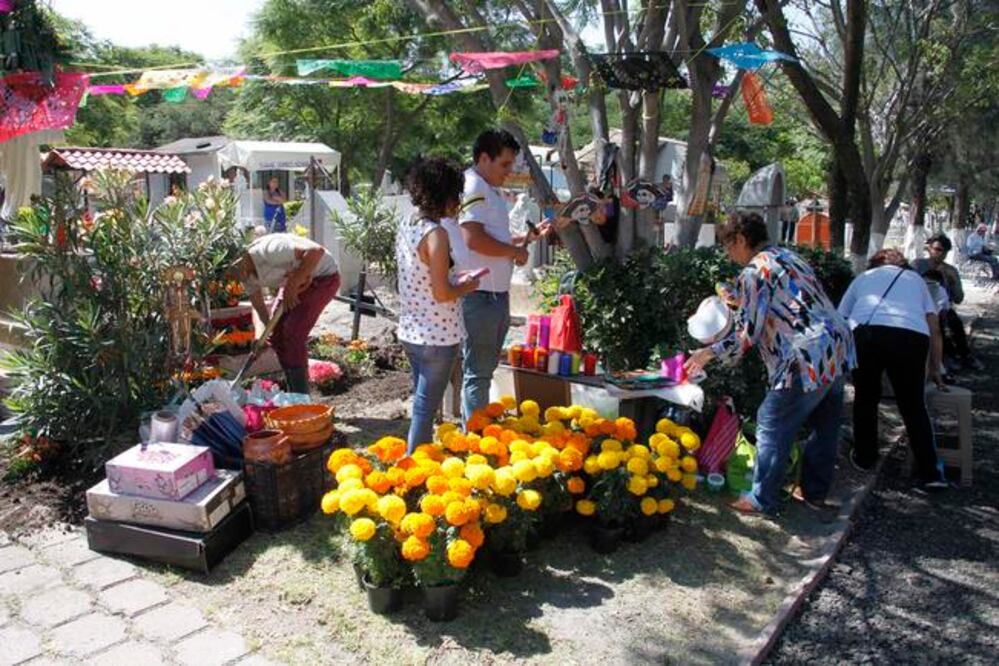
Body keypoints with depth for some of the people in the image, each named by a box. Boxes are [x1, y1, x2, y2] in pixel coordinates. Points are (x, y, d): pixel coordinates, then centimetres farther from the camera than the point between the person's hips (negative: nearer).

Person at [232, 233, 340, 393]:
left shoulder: (269, 251, -33)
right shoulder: (247, 274, -6)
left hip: (323, 277, -9)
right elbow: (259, 307, 5)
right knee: (277, 334, 4)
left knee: (293, 333, -17)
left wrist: (292, 286, -31)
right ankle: (293, 393, 16)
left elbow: (316, 251, -38)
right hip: (296, 281, 9)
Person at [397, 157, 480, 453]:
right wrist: (467, 286, -4)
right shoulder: (436, 234, -19)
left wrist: (457, 279, 13)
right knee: (425, 408, 2)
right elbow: (442, 293, -21)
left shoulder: (406, 224, 6)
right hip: (437, 336, -9)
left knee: (422, 403, 20)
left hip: (410, 332, 9)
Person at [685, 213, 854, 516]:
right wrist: (741, 304, 29)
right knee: (824, 425, 19)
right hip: (839, 350, 10)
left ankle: (761, 499, 11)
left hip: (808, 362, -9)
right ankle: (815, 492, 33)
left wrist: (709, 353, 1)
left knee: (773, 427, 3)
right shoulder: (788, 256, 19)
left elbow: (746, 334, -11)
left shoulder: (755, 271, -8)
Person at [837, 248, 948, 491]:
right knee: (914, 406, 16)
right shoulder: (915, 278, 33)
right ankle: (930, 473, 17)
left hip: (866, 333, 0)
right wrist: (935, 368, 36)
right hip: (911, 336, 1)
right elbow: (934, 329, 27)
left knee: (865, 398, 21)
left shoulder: (863, 277, 32)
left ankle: (864, 457, 33)